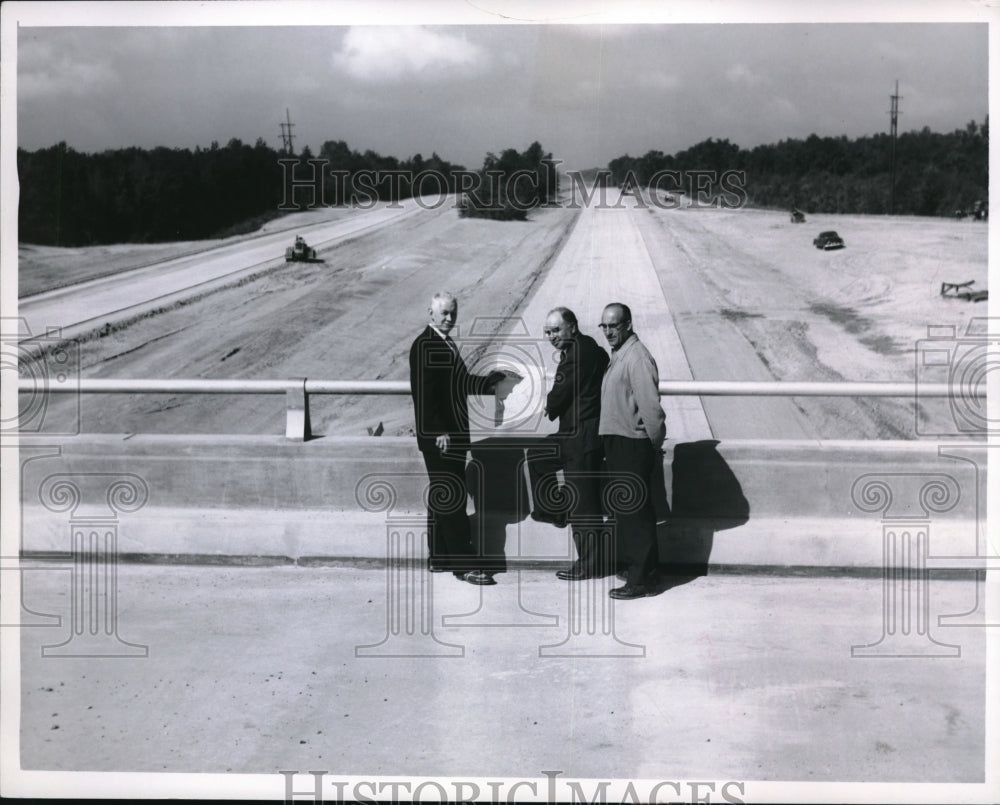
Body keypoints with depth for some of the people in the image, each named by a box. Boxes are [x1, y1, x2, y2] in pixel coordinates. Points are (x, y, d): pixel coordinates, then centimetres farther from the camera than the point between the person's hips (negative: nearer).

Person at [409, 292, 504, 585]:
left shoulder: (445, 343, 17)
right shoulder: (424, 345, -12)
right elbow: (423, 394, -18)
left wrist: (488, 381, 12)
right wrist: (439, 432, -22)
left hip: (451, 434, 10)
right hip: (438, 436, -10)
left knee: (443, 498, 14)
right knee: (452, 500, -8)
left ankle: (439, 558, 21)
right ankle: (465, 565, -7)